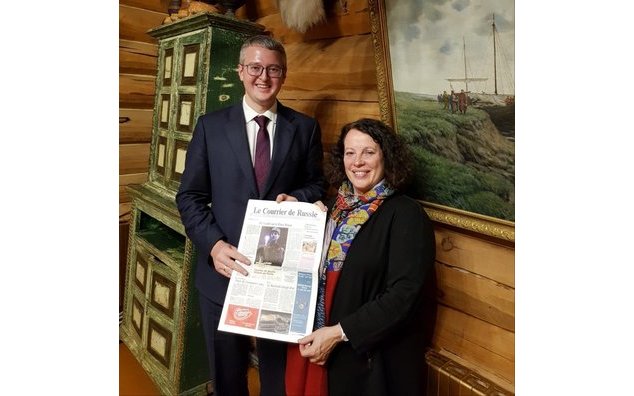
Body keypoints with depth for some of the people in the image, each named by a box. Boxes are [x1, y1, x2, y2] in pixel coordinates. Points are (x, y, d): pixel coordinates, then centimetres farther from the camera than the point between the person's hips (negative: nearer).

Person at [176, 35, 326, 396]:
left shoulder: (306, 128, 3)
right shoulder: (210, 126, 1)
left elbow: (318, 184, 9)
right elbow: (190, 197, -1)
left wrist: (298, 198, -14)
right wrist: (214, 244, -16)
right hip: (226, 268, 1)